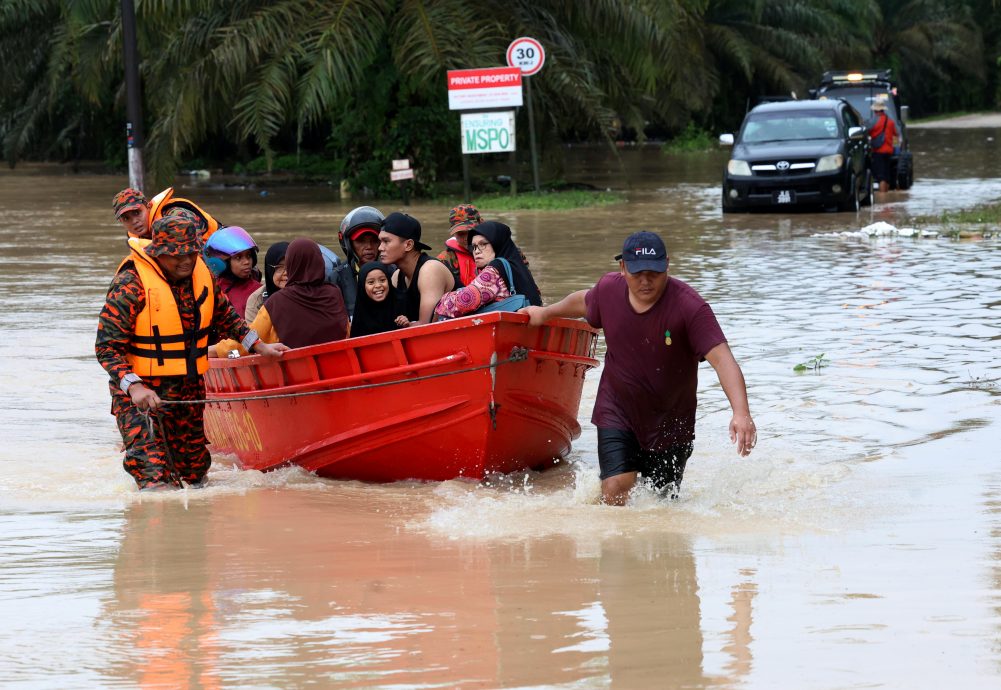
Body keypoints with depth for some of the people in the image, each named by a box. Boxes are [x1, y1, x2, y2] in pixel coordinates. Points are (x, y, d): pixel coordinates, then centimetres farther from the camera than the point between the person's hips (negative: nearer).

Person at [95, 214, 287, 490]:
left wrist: (258, 347, 19)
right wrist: (134, 387, -31)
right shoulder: (131, 284, -18)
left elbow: (225, 316, 23)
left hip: (190, 392, 6)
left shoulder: (201, 274, 2)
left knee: (194, 475, 17)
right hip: (141, 393, -6)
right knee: (156, 479, -21)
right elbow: (107, 347, -18)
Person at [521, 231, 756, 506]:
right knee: (615, 493, -14)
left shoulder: (689, 306, -24)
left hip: (670, 423, -2)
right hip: (618, 414, 2)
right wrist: (546, 313, 34)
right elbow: (583, 301, 18)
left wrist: (741, 412, -47)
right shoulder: (608, 289, -9)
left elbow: (722, 359, -33)